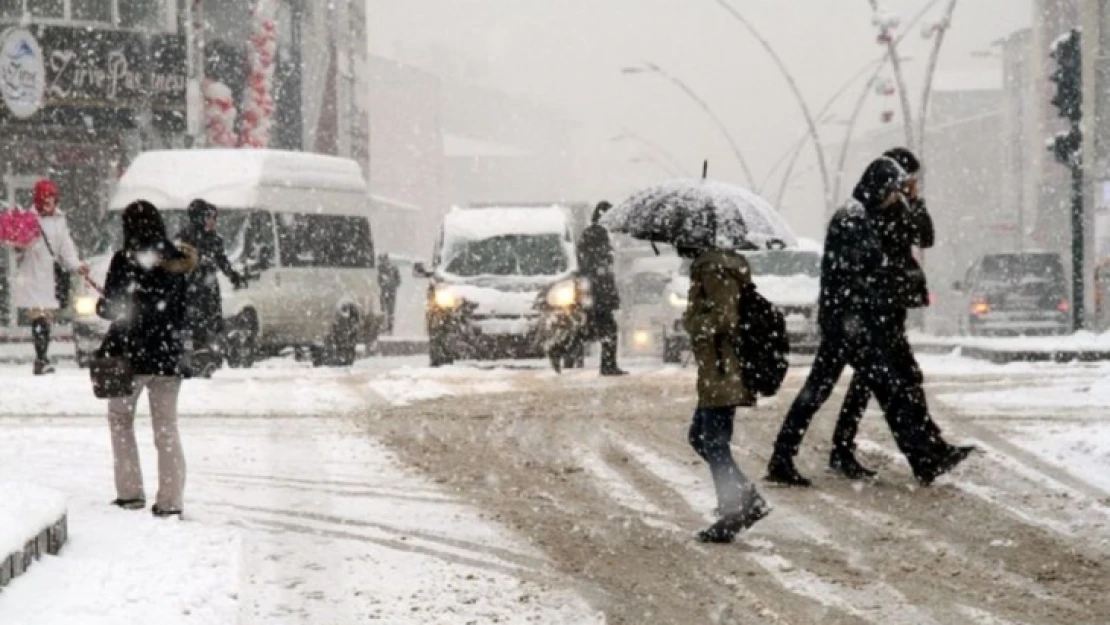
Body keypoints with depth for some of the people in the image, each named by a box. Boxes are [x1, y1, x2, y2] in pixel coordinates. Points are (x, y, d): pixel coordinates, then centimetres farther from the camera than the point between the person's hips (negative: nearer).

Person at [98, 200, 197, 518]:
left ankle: (130, 492, 9)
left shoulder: (125, 261, -12)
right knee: (167, 429, 7)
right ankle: (170, 501, 2)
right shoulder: (177, 261, 3)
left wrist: (100, 305, 12)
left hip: (131, 352, -4)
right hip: (168, 352, 4)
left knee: (121, 419, 15)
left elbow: (110, 307, -9)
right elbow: (182, 308, 10)